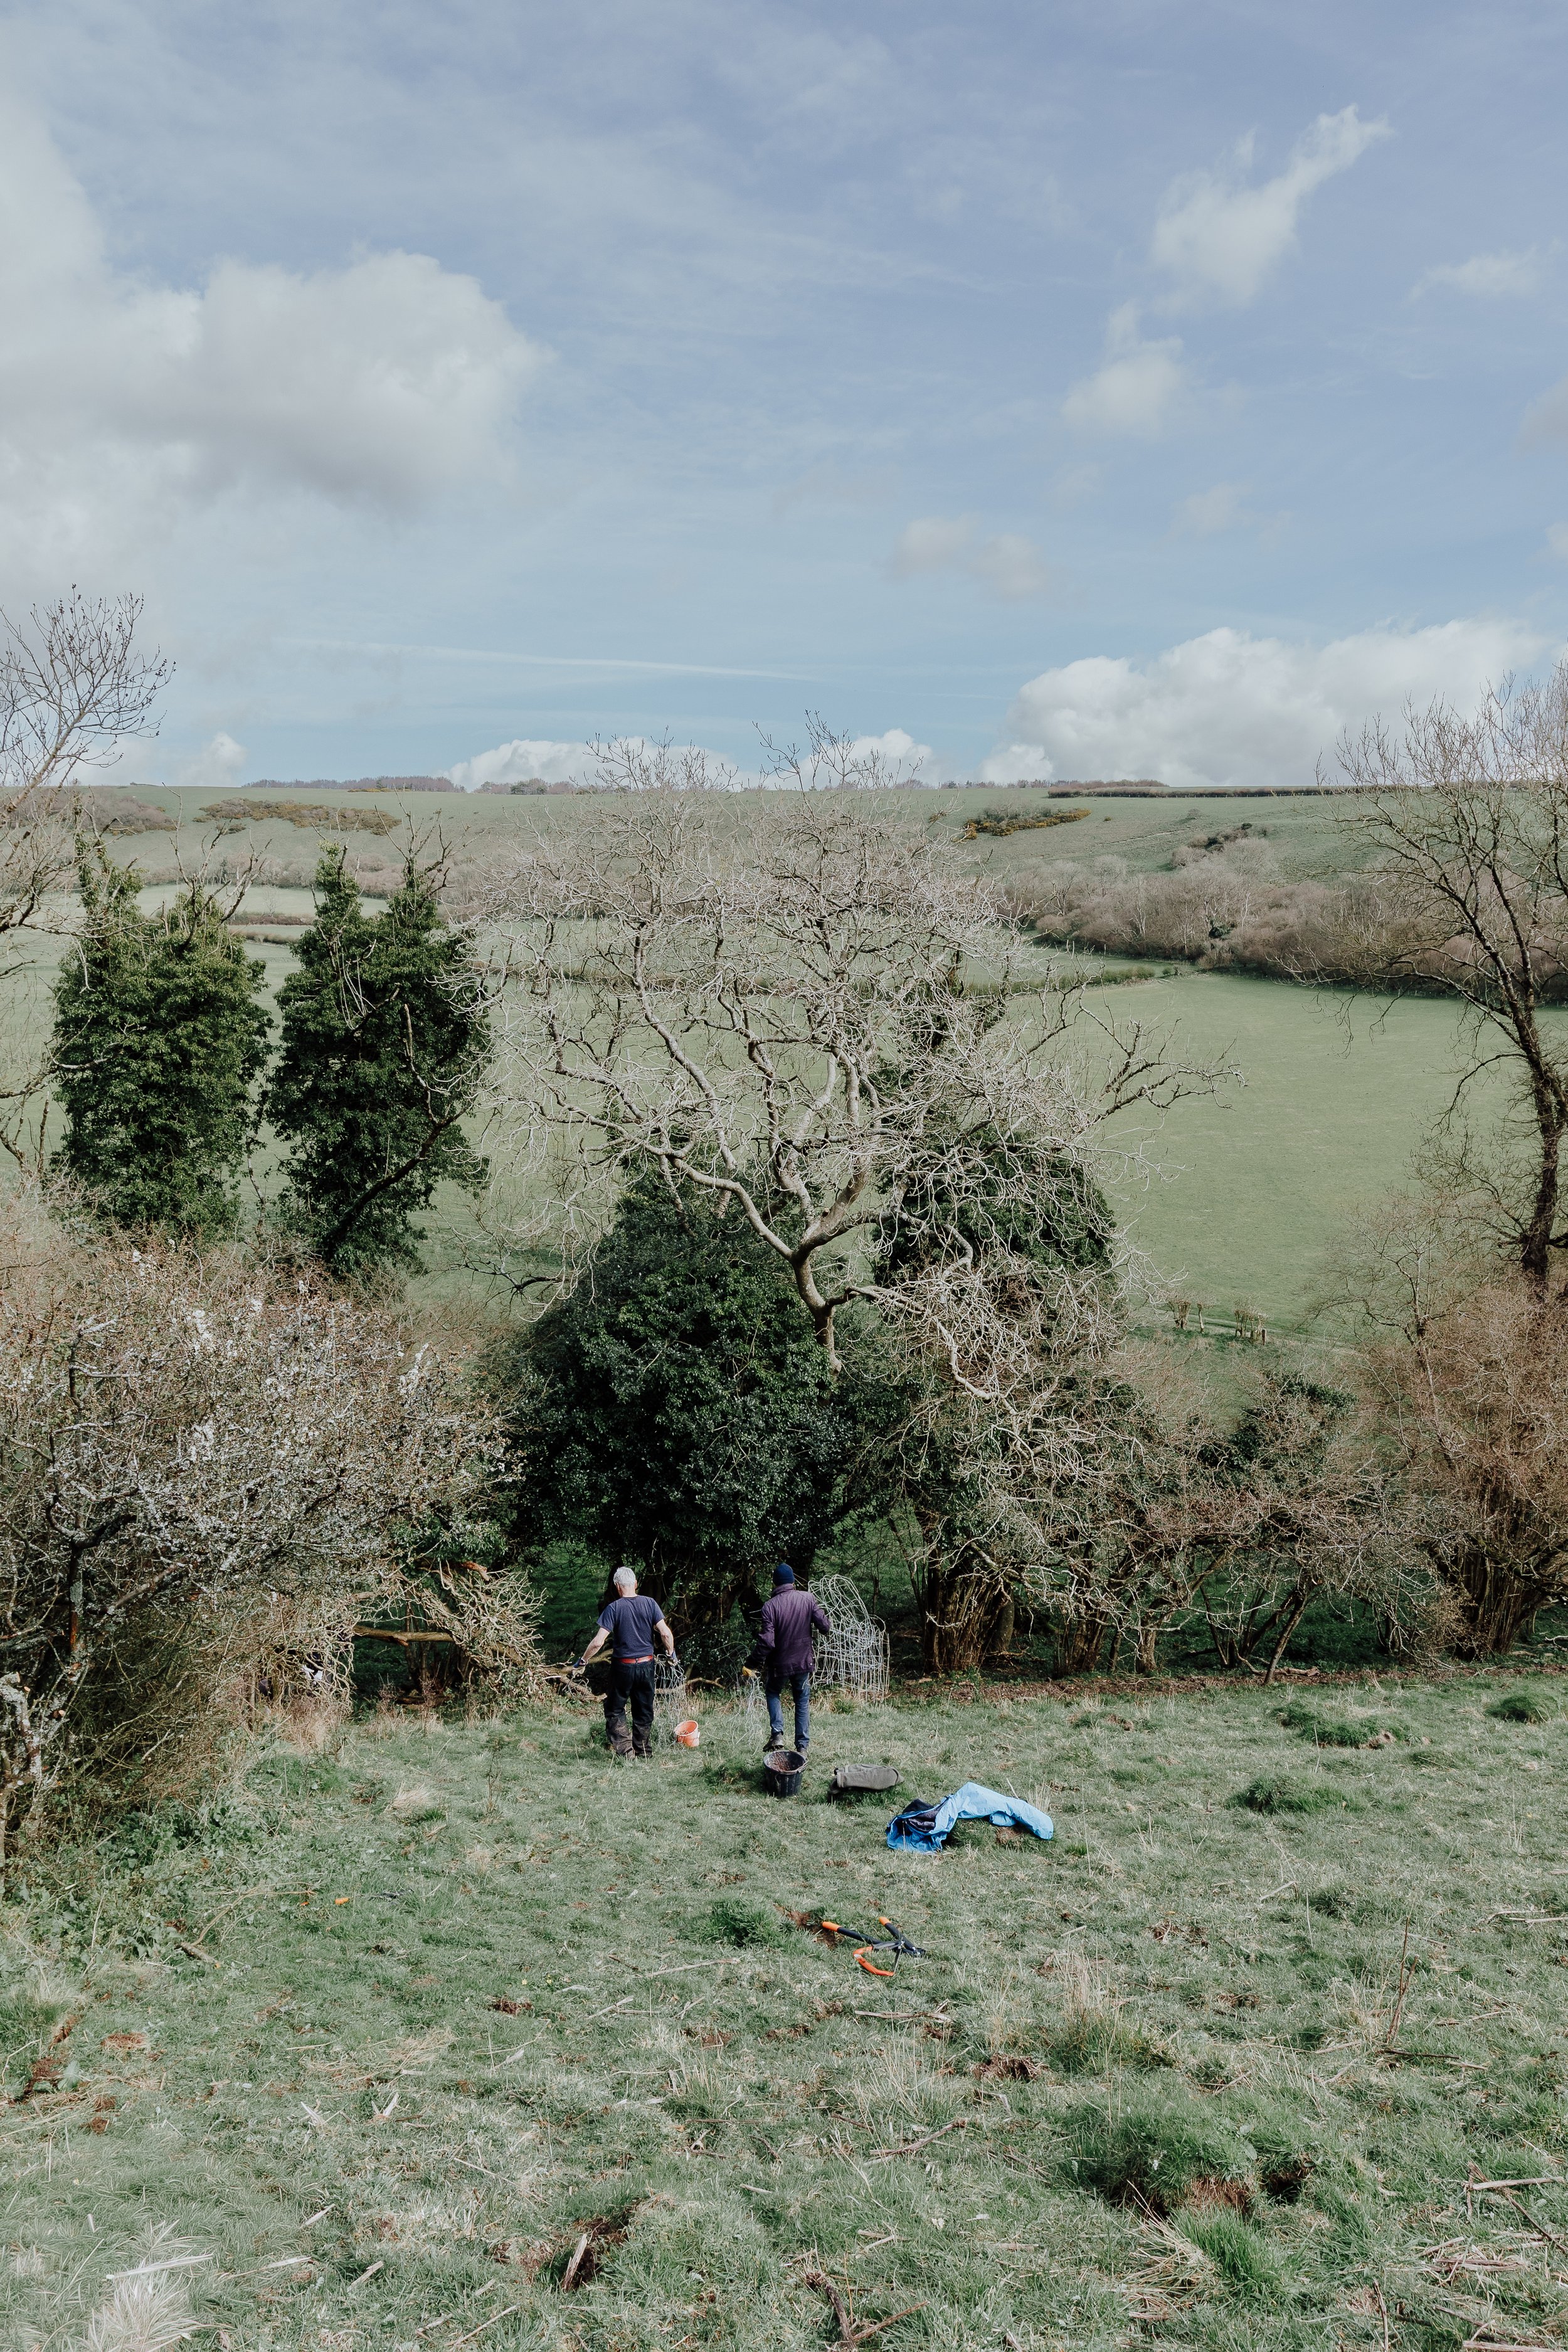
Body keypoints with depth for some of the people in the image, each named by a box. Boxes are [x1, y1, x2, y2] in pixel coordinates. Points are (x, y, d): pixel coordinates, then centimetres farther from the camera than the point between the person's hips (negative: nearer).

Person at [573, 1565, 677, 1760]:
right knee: (644, 1712, 16)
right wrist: (671, 1653, 9)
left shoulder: (614, 1608, -12)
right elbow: (666, 1633, -8)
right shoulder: (650, 1603, -5)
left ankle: (624, 1749, 1)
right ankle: (644, 1755, 22)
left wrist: (583, 1660, -1)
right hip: (646, 1665, 3)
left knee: (615, 1710, 13)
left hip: (623, 1667, -3)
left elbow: (598, 1642, -15)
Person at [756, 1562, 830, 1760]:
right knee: (802, 1702, 18)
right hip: (803, 1662, 2)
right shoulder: (808, 1599, -9)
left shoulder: (770, 1606, -17)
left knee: (773, 1693, 25)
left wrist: (759, 1659, -6)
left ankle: (777, 1734, 9)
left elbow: (767, 1641, -21)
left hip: (778, 1663, -2)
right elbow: (825, 1627, -8)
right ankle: (802, 1746, 19)